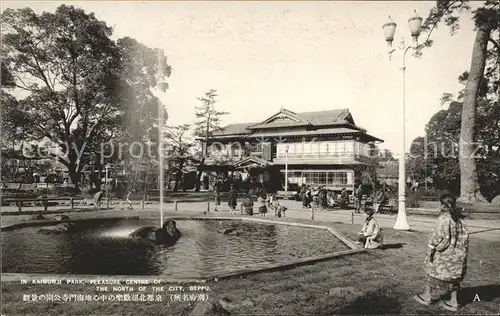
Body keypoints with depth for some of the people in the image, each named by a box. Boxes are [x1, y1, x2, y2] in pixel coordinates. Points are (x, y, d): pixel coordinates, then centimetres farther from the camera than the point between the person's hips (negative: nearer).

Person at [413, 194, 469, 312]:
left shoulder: (444, 218, -19)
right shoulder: (460, 218, 2)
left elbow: (438, 236, -20)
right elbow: (465, 236, 8)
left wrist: (431, 250, -12)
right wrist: (463, 252, 17)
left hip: (445, 253, -6)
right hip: (458, 254, 6)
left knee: (432, 269, 12)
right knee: (453, 276, 17)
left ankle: (427, 296, 23)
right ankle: (454, 302, 19)